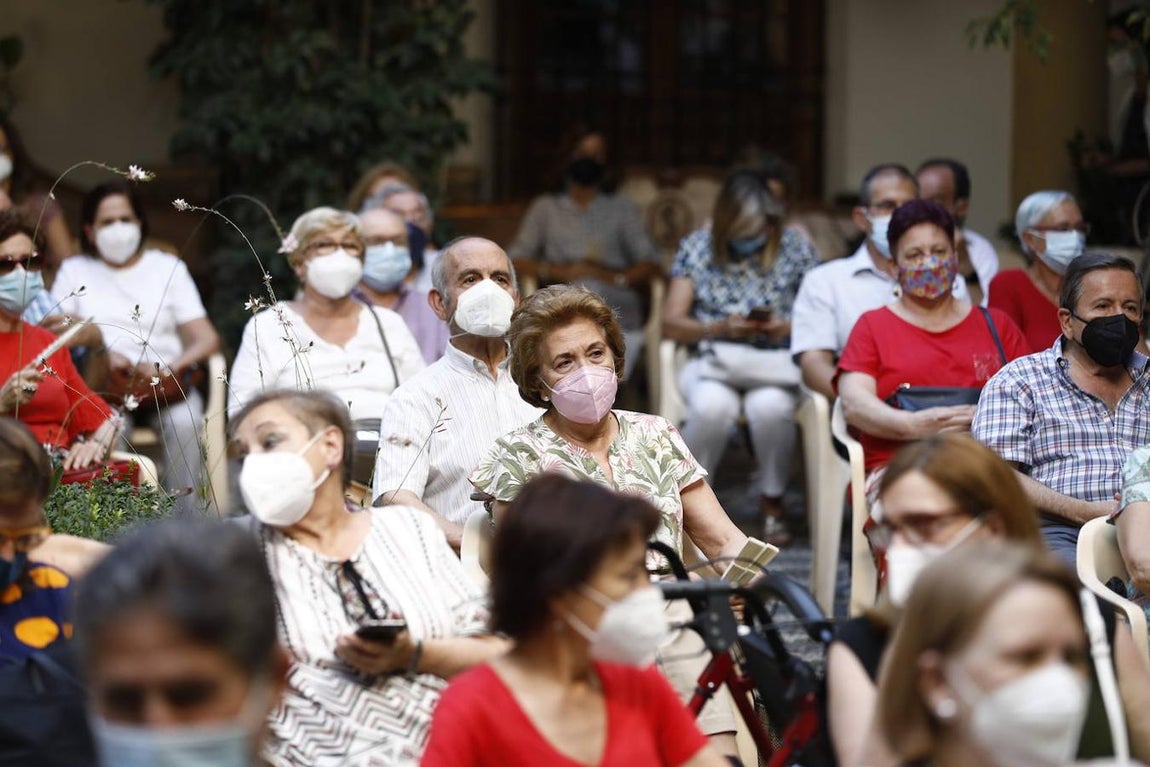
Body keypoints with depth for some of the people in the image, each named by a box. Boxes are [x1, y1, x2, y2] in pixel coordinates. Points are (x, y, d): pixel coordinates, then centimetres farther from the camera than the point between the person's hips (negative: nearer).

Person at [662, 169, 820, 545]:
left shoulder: (795, 249, 5)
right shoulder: (697, 247, 5)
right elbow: (671, 323, 2)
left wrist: (788, 327, -16)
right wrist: (721, 327, -15)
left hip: (776, 363, 0)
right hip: (713, 362, 0)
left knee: (769, 406, -37)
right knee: (712, 405, -36)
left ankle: (772, 501, -10)